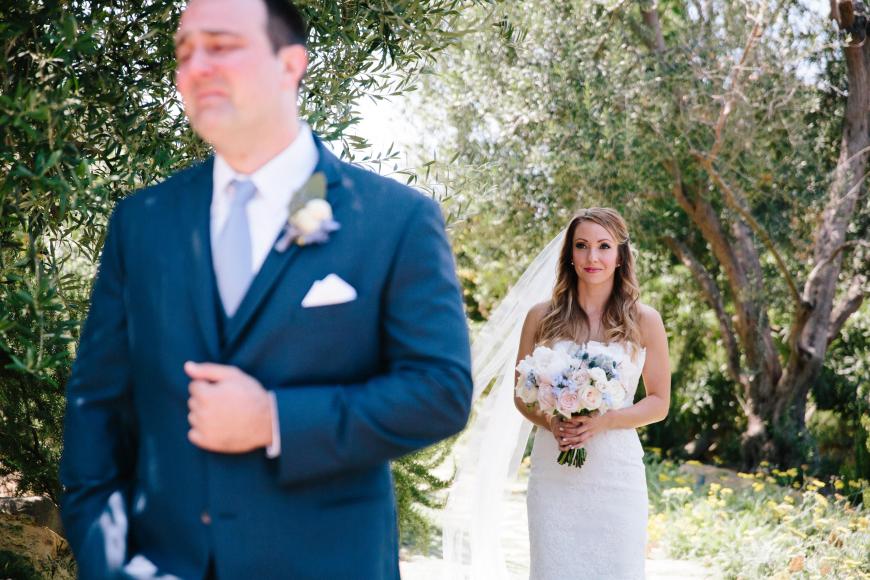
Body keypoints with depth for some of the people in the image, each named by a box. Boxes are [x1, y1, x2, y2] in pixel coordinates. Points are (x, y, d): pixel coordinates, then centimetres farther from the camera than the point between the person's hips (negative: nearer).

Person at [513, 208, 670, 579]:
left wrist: (602, 422, -12)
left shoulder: (644, 321, 2)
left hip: (617, 472, 0)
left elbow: (659, 403, 4)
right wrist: (549, 423, -11)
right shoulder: (542, 317, 4)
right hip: (553, 473, 1)